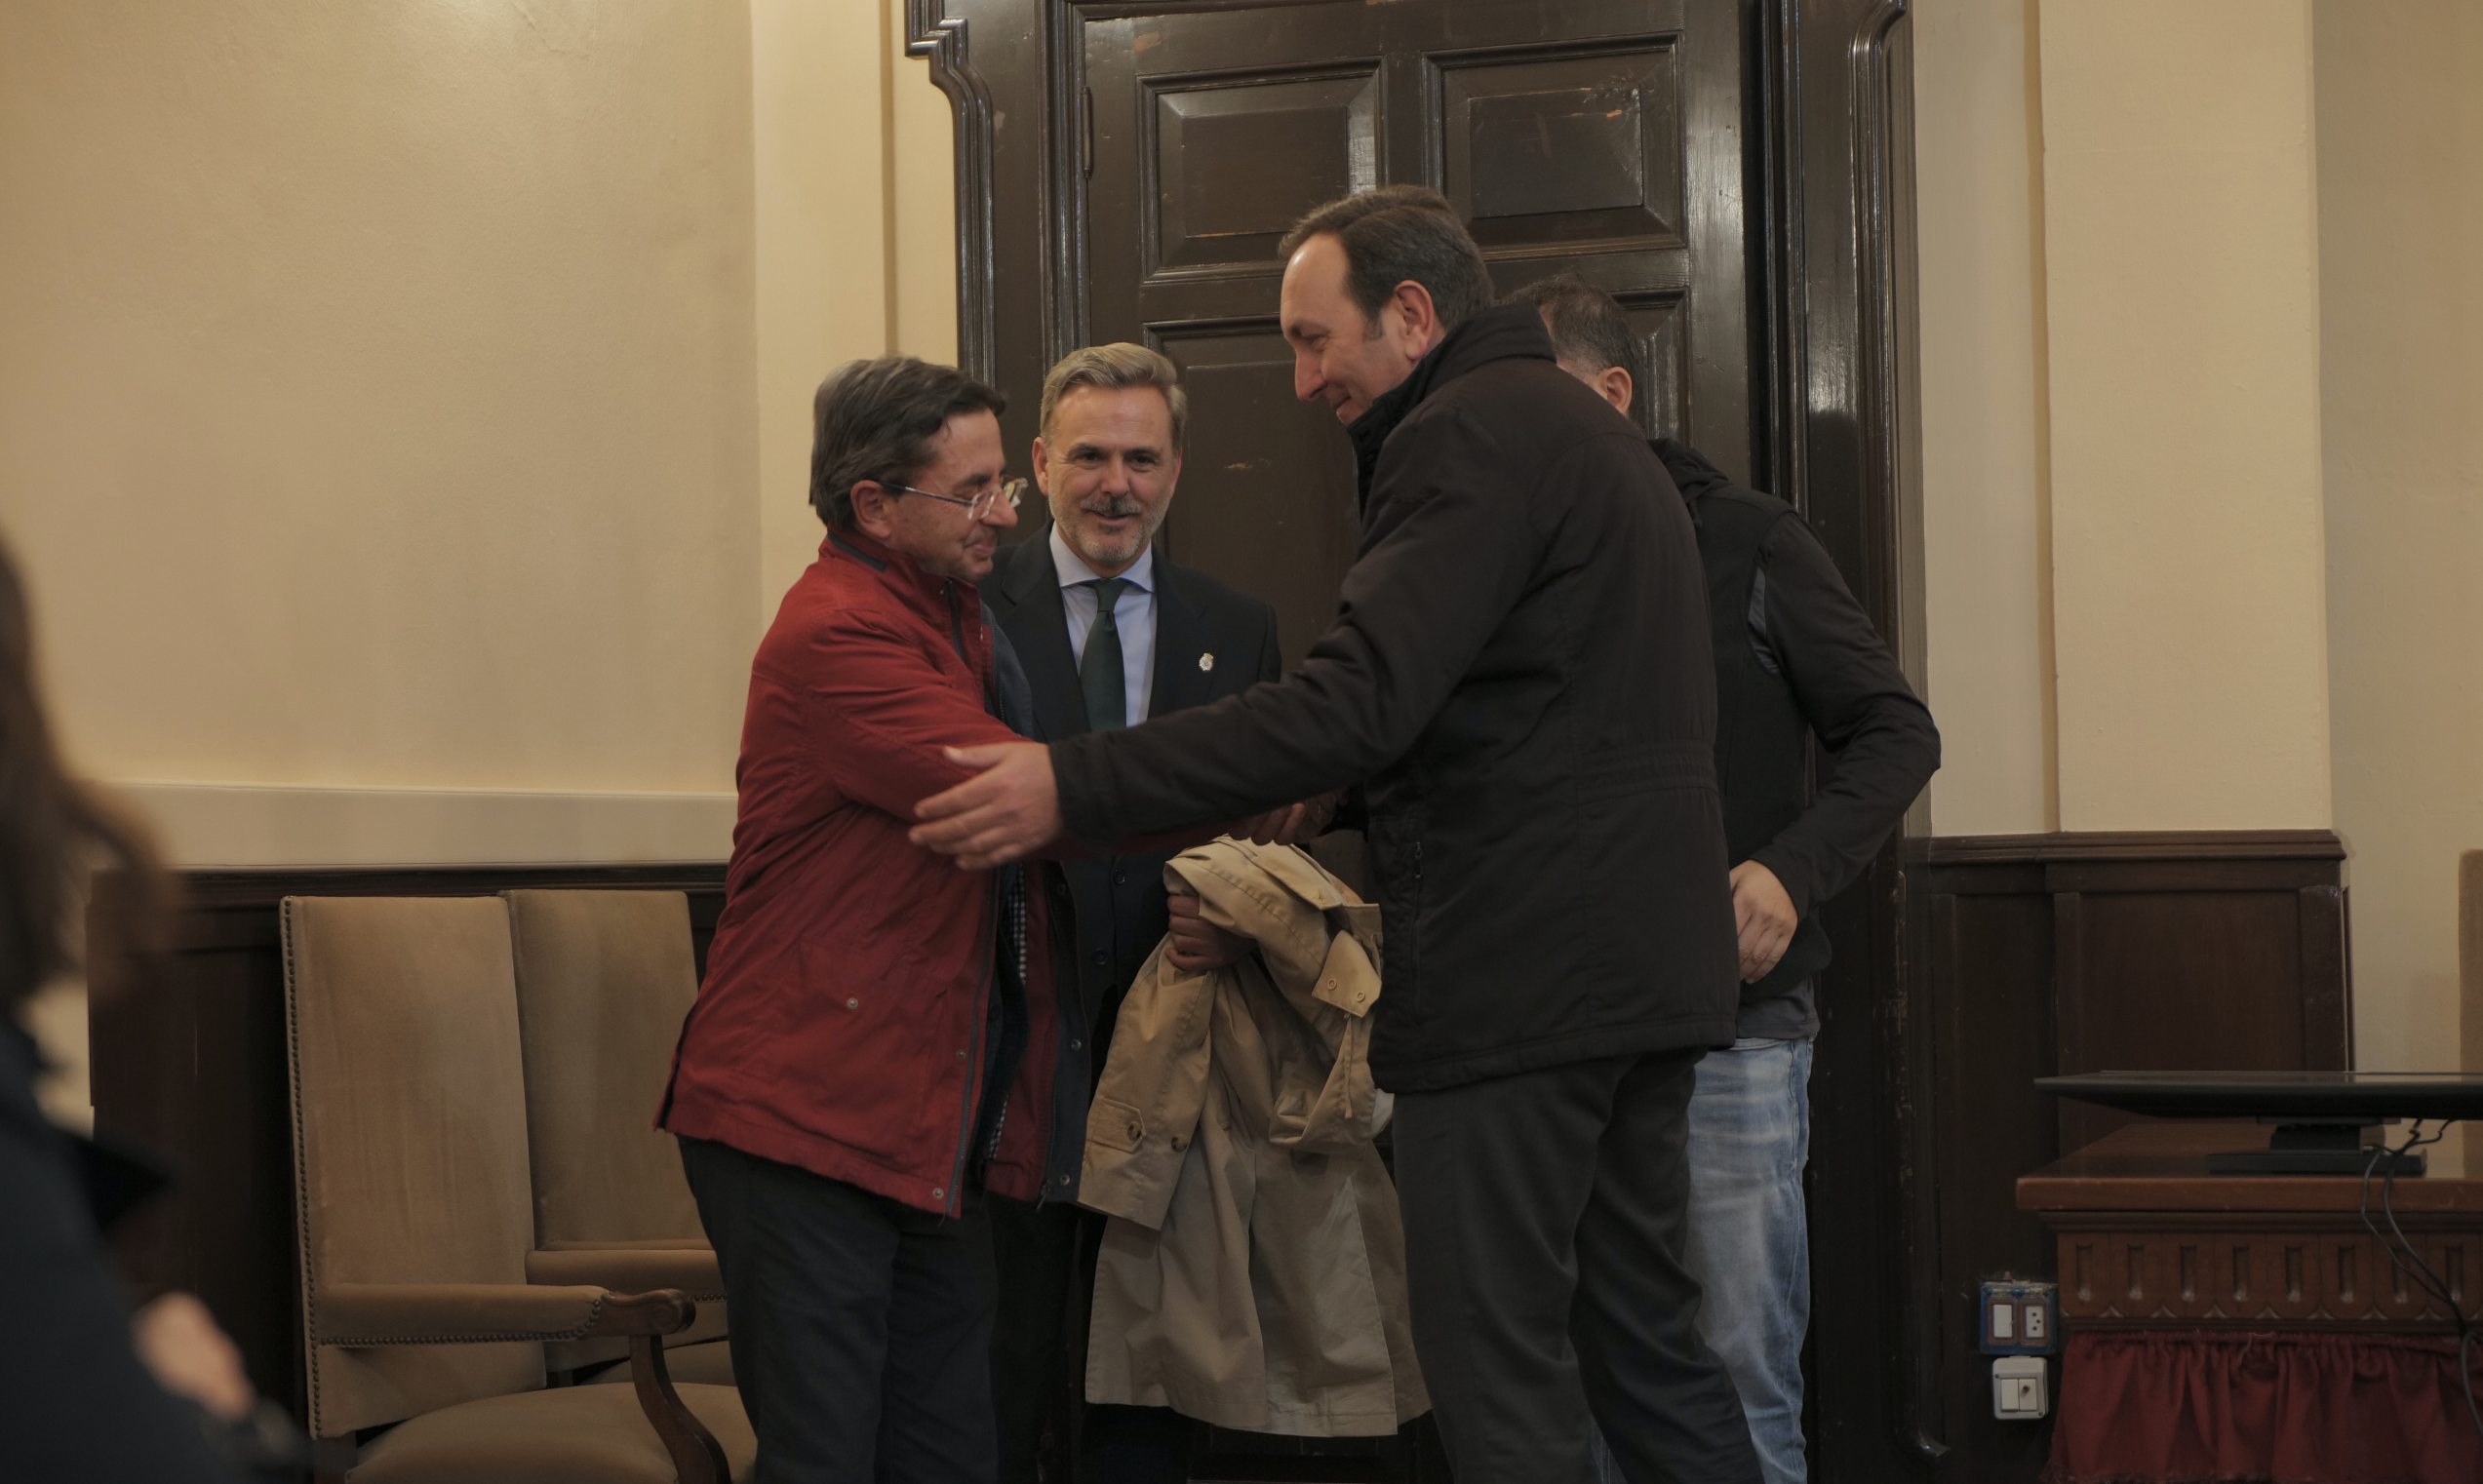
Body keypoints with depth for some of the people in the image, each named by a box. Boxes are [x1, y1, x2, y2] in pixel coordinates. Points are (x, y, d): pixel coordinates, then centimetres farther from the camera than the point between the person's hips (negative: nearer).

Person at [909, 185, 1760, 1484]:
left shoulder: (1468, 437, -12)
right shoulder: (1582, 430, 22)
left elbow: (1357, 702, -23)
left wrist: (1077, 786, -22)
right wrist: (1345, 794, 20)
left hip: (1519, 979, -10)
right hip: (1644, 973, 10)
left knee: (1499, 1371, -5)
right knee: (1643, 1337, 16)